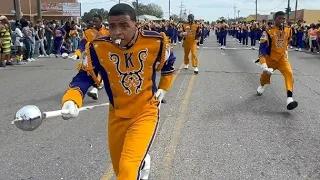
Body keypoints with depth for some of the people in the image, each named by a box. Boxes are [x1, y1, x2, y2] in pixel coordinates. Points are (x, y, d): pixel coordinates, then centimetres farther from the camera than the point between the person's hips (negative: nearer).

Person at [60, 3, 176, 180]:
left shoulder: (155, 42, -16)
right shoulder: (98, 48, -17)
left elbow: (168, 63, 6)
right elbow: (84, 77, -9)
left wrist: (163, 88, 7)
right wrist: (71, 101, -26)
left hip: (145, 112, -2)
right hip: (117, 115, 3)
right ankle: (142, 162, 52)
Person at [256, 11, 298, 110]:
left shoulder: (288, 31, -7)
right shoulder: (268, 32, -23)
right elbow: (262, 49, -26)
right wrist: (263, 63, -35)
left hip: (282, 58, 3)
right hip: (270, 58, -2)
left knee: (289, 73, -19)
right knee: (266, 75, 14)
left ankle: (289, 98, -25)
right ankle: (262, 86, 52)